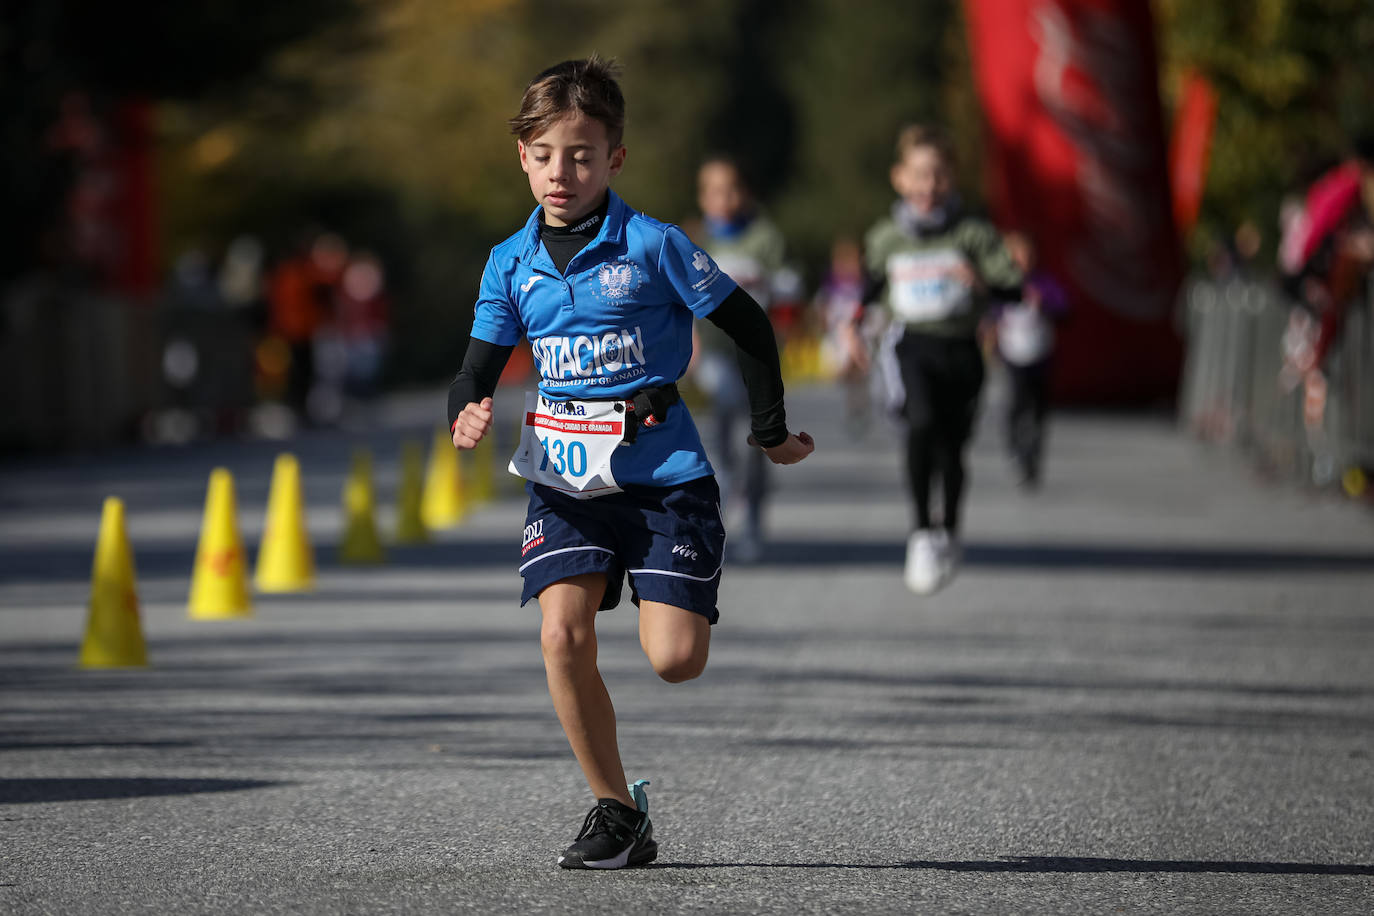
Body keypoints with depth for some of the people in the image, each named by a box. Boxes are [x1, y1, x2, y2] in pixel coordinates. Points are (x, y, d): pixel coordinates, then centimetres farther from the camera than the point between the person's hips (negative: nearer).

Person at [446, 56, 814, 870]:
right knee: (564, 634, -17)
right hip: (564, 477, 3)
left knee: (675, 659, -11)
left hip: (662, 473, -3)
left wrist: (772, 432, 10)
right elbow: (481, 365, 9)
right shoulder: (512, 263, 6)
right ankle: (618, 812, -3)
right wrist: (469, 412, -15)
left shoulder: (653, 246, -6)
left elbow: (749, 326, 2)